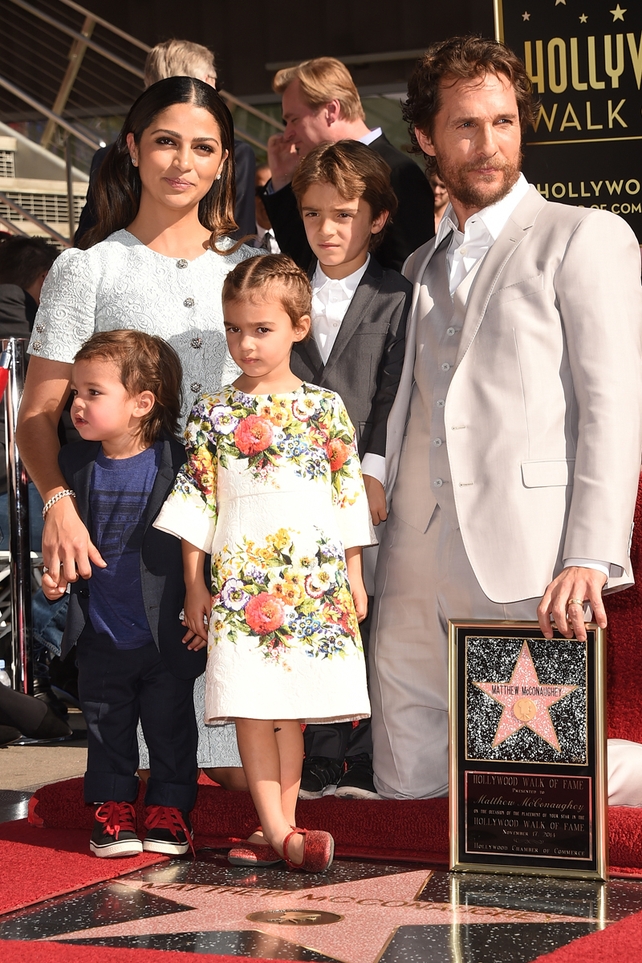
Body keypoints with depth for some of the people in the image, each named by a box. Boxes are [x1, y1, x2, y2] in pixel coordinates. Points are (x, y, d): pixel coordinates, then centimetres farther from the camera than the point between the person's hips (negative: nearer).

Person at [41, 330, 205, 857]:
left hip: (168, 635, -3)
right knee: (107, 729, 14)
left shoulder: (178, 463, -14)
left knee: (171, 726, 9)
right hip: (101, 636, 4)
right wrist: (55, 572, -4)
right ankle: (113, 807, 28)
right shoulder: (76, 464, -1)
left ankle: (169, 808, 23)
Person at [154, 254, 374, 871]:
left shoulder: (325, 408, 6)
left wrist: (354, 576, 8)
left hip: (315, 579, 0)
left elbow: (348, 495, 9)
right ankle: (278, 833, -3)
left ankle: (281, 831, 10)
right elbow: (196, 503, 7)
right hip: (241, 581, 0)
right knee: (251, 707, -5)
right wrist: (194, 584, 4)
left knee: (292, 707, 3)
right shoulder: (213, 414, 6)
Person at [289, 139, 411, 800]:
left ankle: (368, 766, 9)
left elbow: (395, 395, -3)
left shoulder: (398, 298, 3)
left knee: (373, 627, 0)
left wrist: (372, 472, -11)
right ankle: (319, 767, 10)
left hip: (366, 489, -2)